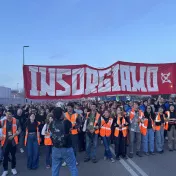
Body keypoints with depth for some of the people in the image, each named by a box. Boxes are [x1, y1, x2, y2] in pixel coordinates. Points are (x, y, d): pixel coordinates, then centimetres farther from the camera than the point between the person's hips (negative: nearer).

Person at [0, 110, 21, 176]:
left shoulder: (16, 121, -5)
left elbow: (19, 130, -1)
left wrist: (13, 135, -12)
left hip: (13, 141, 0)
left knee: (13, 155, 14)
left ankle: (13, 168, 31)